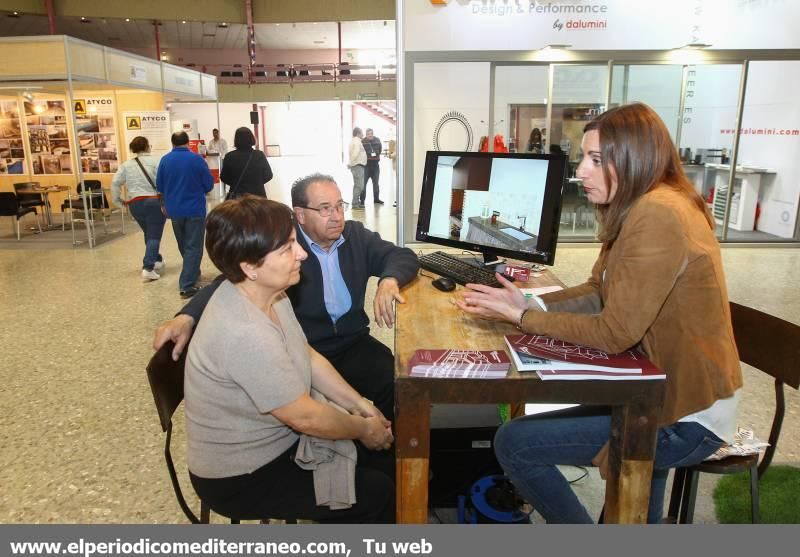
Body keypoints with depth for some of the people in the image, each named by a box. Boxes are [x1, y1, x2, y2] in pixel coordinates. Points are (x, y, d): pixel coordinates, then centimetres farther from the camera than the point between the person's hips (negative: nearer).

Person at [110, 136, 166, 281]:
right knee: (154, 236, -4)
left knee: (148, 234, 23)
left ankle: (156, 261, 34)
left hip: (135, 204, 5)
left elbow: (115, 183, 5)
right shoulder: (154, 162, -4)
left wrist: (118, 201, 13)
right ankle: (148, 268, -15)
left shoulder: (126, 164, 10)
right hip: (154, 201, -5)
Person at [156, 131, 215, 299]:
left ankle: (192, 273, 40)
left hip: (174, 210, 4)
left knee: (183, 246, 22)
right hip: (195, 209, -4)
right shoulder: (196, 159, -10)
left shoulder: (165, 160, -2)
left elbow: (159, 186, 5)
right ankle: (187, 285, -7)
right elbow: (209, 185, -5)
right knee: (193, 247, -1)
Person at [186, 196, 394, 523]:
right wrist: (363, 429, -10)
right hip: (240, 478, -8)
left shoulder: (266, 293, -7)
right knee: (379, 493, -6)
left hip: (276, 434, 8)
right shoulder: (246, 335, -36)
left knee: (380, 455, 14)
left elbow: (309, 356, 5)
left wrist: (358, 404, -1)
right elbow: (305, 417, -26)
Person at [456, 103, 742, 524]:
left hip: (687, 420, -10)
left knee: (513, 443, -11)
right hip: (670, 386, 10)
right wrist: (529, 302, -6)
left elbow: (614, 333, -25)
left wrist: (520, 317, -17)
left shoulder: (657, 214, -25)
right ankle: (643, 522, 53)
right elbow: (600, 293, 8)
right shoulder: (643, 207, 7)